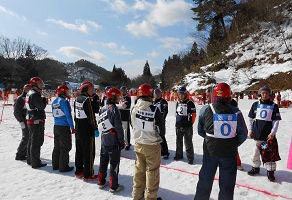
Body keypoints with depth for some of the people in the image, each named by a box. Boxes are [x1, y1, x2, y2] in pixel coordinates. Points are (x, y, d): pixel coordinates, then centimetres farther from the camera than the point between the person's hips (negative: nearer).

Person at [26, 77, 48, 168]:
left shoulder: (29, 94, 14)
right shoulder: (35, 95, -18)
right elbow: (42, 106, -19)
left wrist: (43, 101, 2)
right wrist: (44, 100, -2)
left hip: (30, 120, 10)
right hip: (37, 121, -10)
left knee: (31, 141, 20)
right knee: (36, 142, -3)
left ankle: (30, 159, 32)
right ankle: (35, 163, 5)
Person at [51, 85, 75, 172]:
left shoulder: (54, 101, 8)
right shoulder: (64, 101, -16)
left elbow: (54, 114, 15)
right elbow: (68, 115, -17)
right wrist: (72, 127, -12)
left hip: (56, 126, 8)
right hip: (64, 127, -8)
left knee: (57, 146, 17)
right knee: (65, 148, 2)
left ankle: (55, 165, 26)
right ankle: (63, 167, 8)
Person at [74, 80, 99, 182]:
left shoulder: (77, 99, 8)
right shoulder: (87, 100, -17)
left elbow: (75, 115, 13)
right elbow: (91, 115, -18)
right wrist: (95, 128, -10)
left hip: (78, 130, 9)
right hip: (87, 130, -9)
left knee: (79, 151, 17)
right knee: (89, 152, 1)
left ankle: (79, 171, 29)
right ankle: (88, 175, 9)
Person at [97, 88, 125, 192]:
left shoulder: (102, 109, 7)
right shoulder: (114, 109, -17)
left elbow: (100, 125, 12)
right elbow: (118, 127, -17)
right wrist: (122, 141, -8)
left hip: (104, 140, 8)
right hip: (114, 141, -8)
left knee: (103, 161, 18)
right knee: (114, 163, 3)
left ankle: (101, 182, 31)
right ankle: (114, 186, 13)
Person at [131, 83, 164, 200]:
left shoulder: (134, 109, -9)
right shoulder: (154, 110, -21)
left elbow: (133, 125, 4)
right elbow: (161, 129, -10)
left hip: (138, 144, 5)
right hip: (152, 145, -4)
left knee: (139, 169, 20)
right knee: (152, 171, 12)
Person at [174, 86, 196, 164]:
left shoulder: (190, 103, -10)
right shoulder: (178, 103, 8)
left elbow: (193, 115, -7)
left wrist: (190, 124, -5)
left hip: (187, 127, -6)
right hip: (178, 126, 6)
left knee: (188, 143, -1)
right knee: (179, 142, 17)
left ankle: (190, 158, 12)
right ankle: (179, 155, 33)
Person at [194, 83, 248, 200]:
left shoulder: (206, 110, -12)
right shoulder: (236, 112, -9)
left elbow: (200, 131, -3)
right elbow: (243, 134, -2)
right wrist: (233, 145, 12)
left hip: (210, 151, 0)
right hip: (229, 153, 0)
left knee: (205, 181, 17)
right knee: (227, 184, 17)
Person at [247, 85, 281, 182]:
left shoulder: (274, 106, 0)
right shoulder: (256, 104, 3)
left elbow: (276, 121, -2)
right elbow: (251, 118, 8)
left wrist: (272, 133, -10)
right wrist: (250, 130, 3)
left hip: (268, 134, -1)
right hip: (257, 133, 2)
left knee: (270, 153, 1)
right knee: (256, 151, 11)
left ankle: (270, 171, 16)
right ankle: (255, 168, 27)